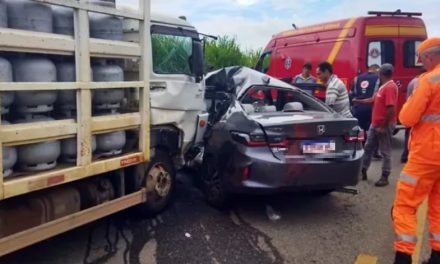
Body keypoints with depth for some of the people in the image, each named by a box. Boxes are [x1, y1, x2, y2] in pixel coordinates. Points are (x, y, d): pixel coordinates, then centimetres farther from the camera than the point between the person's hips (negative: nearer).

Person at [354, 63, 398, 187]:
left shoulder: (390, 87, -18)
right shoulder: (383, 87, 13)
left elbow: (391, 109, -24)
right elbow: (374, 99, 25)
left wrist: (384, 126, -23)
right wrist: (358, 101, 25)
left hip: (384, 125, -10)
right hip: (375, 123, 10)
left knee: (385, 151, 1)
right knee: (368, 147, 13)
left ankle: (385, 177, 10)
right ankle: (363, 171, 23)